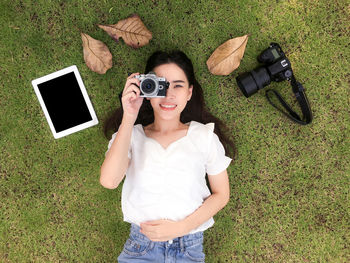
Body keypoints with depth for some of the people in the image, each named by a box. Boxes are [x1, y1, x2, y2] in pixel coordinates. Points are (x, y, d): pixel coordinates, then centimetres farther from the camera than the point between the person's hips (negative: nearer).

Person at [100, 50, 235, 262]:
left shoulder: (204, 136, 5)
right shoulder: (130, 134, 5)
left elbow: (221, 194, 6)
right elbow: (109, 181, -12)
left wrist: (180, 227, -7)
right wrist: (129, 119, -14)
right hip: (140, 246, -1)